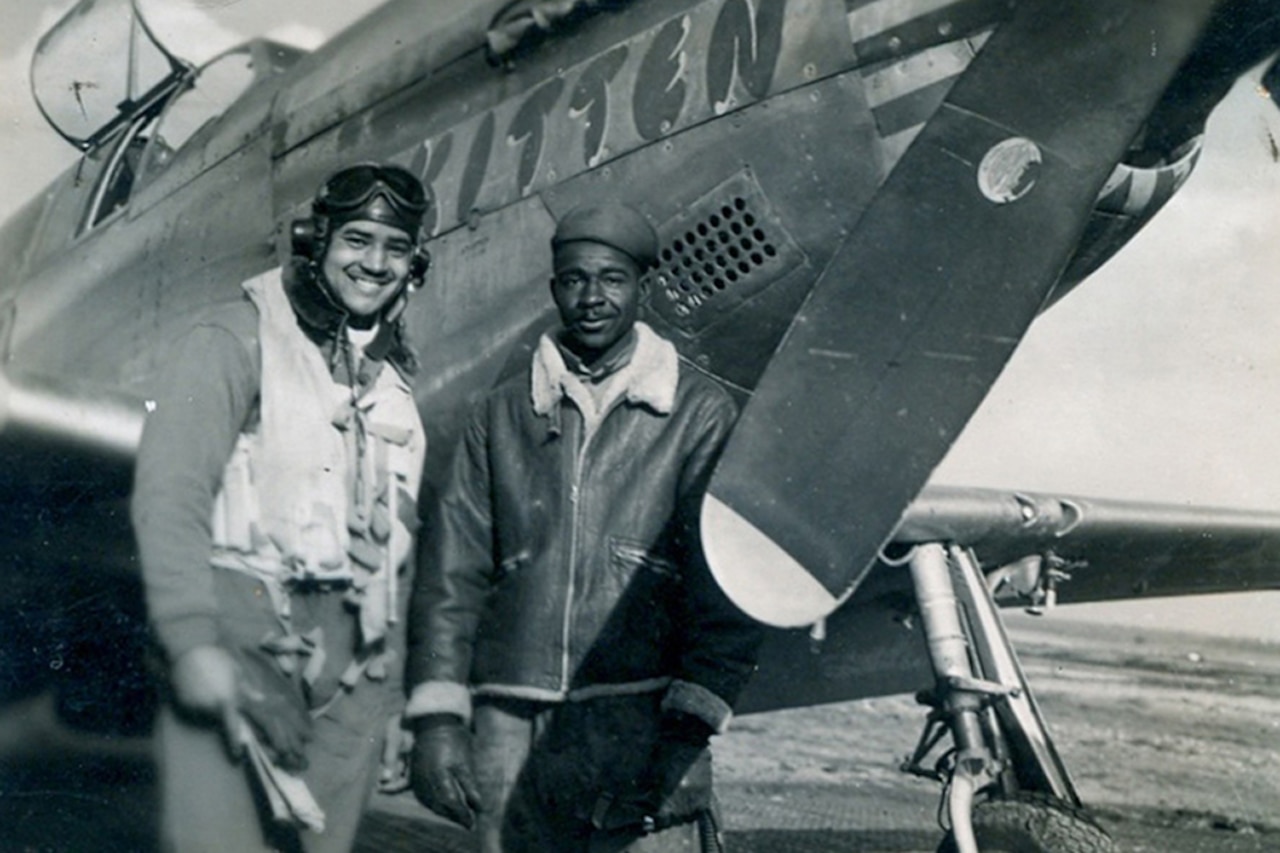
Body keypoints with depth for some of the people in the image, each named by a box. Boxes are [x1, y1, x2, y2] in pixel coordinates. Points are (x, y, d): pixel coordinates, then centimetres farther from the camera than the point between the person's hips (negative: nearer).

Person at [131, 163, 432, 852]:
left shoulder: (393, 374, 15)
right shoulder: (240, 337, -3)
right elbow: (169, 491, -13)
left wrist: (391, 691, 15)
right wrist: (192, 640, -22)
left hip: (352, 660, 5)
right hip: (243, 634, -5)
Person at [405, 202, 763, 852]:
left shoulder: (699, 414, 6)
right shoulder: (503, 414, 14)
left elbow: (725, 583, -1)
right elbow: (451, 572, 11)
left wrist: (690, 726, -9)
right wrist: (436, 715, 3)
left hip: (640, 718, -2)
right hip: (512, 722, 3)